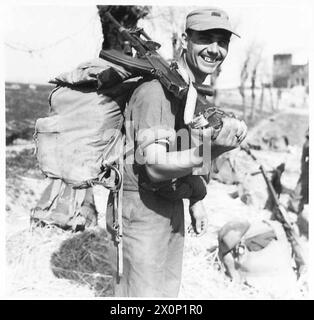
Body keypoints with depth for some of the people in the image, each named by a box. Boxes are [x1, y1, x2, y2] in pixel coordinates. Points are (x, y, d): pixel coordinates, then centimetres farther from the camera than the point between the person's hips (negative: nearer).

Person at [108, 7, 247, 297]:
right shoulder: (154, 90, -22)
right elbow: (155, 167, -29)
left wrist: (195, 201, 19)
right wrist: (208, 151, -44)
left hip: (173, 206, 9)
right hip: (142, 208, -9)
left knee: (168, 289, 20)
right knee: (144, 293, -1)